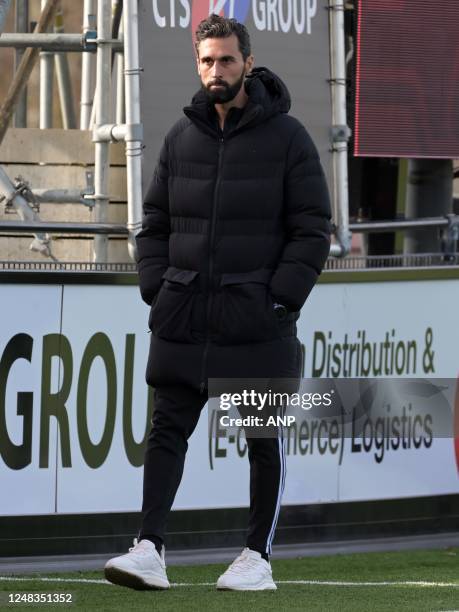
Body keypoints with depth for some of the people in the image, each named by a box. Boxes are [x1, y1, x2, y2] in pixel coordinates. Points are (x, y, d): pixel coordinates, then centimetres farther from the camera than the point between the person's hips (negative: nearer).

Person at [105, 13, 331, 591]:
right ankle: (150, 550, -7)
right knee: (167, 430, -4)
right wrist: (157, 290, 3)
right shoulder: (181, 137, 10)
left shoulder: (286, 137, -1)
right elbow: (154, 222, 16)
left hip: (256, 321, -3)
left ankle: (258, 557, 12)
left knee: (265, 438, 4)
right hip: (182, 321, 3)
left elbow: (312, 231, -2)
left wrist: (279, 300, -11)